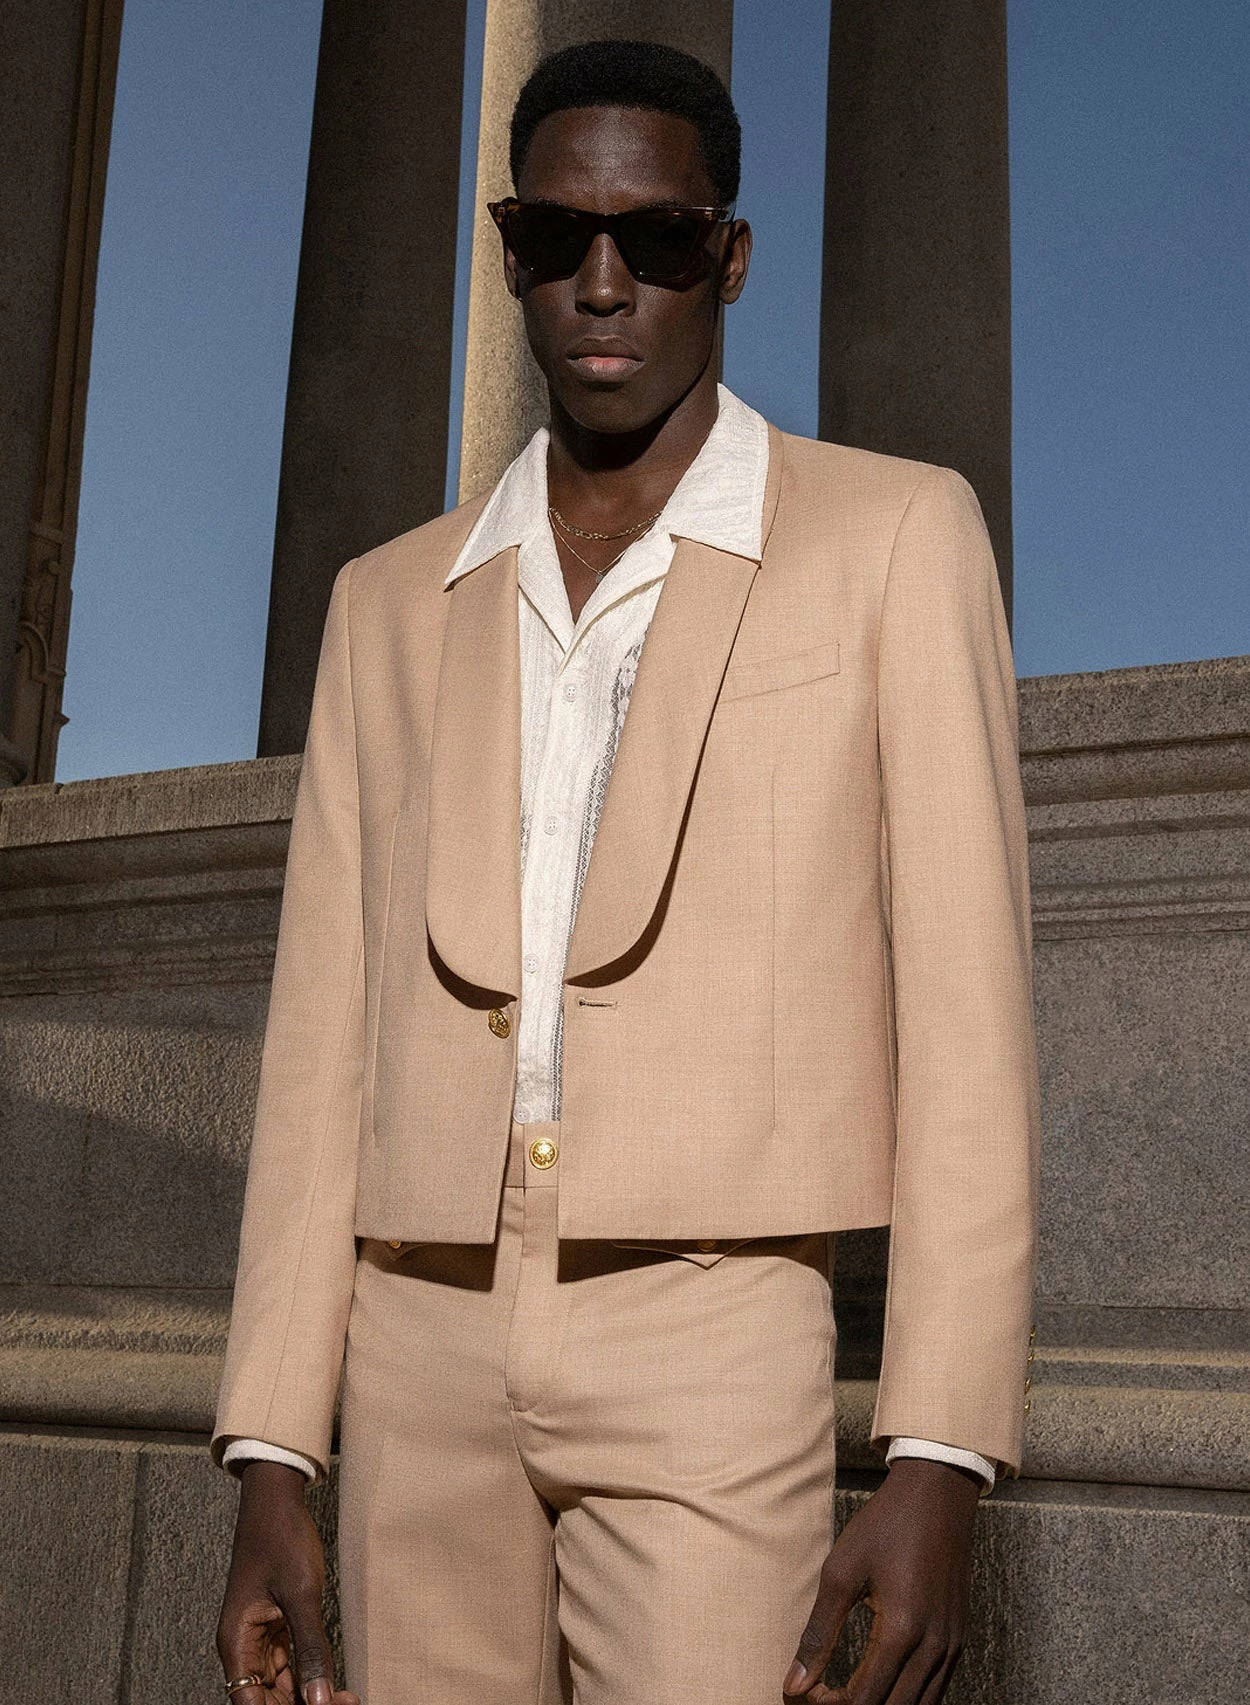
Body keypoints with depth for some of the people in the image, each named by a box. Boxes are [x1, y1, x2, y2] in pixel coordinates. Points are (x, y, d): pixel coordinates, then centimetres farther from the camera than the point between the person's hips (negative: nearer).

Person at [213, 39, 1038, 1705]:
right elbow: (326, 1043, 11)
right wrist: (271, 1467, 5)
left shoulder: (894, 538, 3)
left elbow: (967, 1013, -3)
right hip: (426, 1349, 4)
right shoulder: (392, 604, 13)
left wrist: (941, 1463, -11)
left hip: (710, 1343, -3)